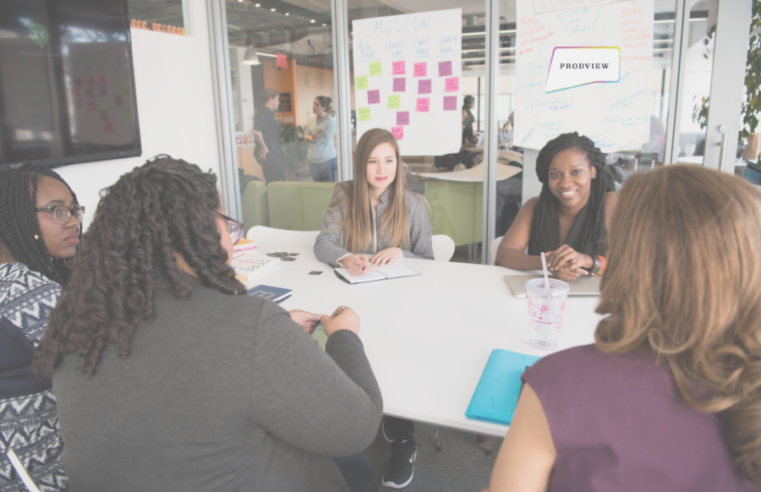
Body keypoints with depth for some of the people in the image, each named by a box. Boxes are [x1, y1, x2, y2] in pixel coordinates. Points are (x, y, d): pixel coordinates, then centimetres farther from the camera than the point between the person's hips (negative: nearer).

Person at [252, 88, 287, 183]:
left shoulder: (269, 113, 16)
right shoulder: (265, 113, -16)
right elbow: (256, 131, -30)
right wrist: (263, 147, -21)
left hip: (274, 153, 10)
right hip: (268, 154, -10)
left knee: (282, 180, 16)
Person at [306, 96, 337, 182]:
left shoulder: (330, 121, -9)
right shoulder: (310, 121, 7)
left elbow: (327, 140, -14)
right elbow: (306, 137, 10)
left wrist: (313, 139, -5)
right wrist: (309, 137, -12)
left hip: (327, 158, -5)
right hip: (312, 158, 5)